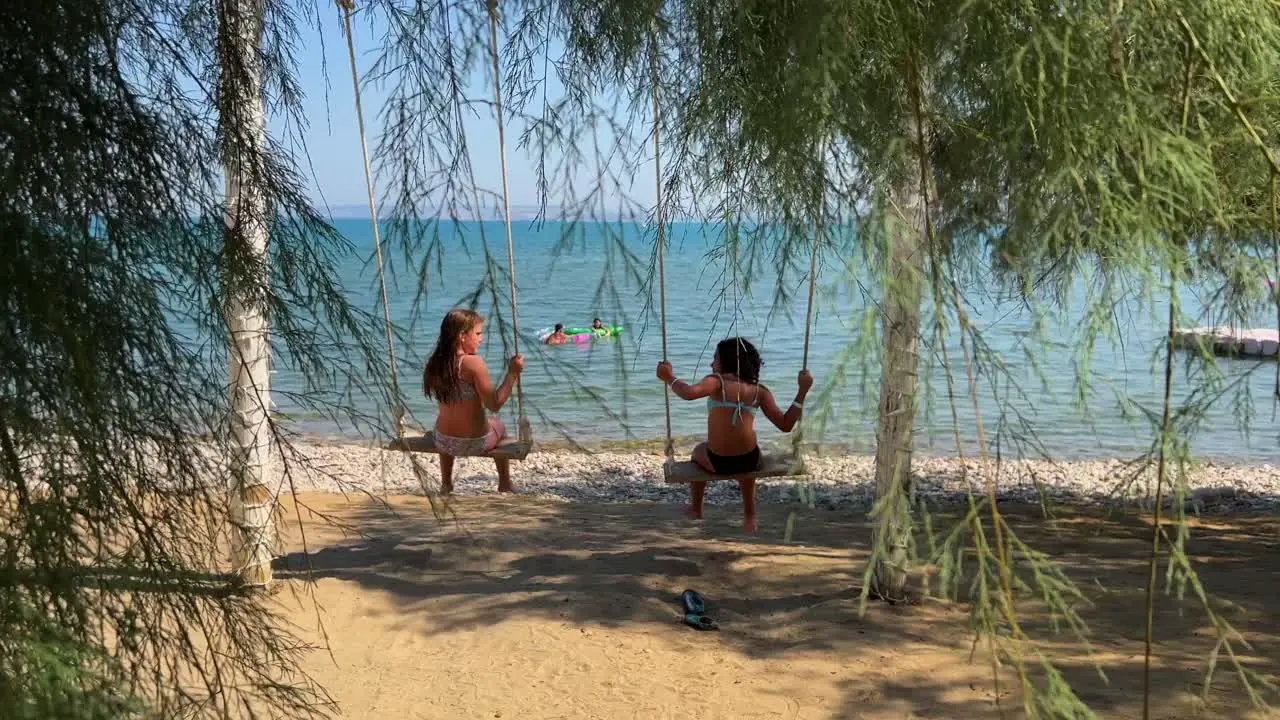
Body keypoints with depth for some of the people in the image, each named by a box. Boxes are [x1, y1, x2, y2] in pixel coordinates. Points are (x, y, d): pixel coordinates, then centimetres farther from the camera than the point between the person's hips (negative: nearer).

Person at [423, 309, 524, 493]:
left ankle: (446, 483, 51)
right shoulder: (473, 363, -23)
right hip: (476, 443, -4)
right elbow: (494, 404, -21)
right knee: (497, 425, 31)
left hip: (444, 442, 4)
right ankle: (505, 484, 43)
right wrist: (512, 374, -15)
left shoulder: (435, 363, -4)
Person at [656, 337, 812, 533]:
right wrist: (803, 391, 7)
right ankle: (750, 516, 51)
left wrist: (669, 378, -9)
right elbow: (785, 425, 2)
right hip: (750, 461, 2)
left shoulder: (717, 381, -6)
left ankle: (696, 510, 53)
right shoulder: (760, 391, 4)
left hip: (717, 463, -2)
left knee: (699, 450, 36)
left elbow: (689, 393, -26)